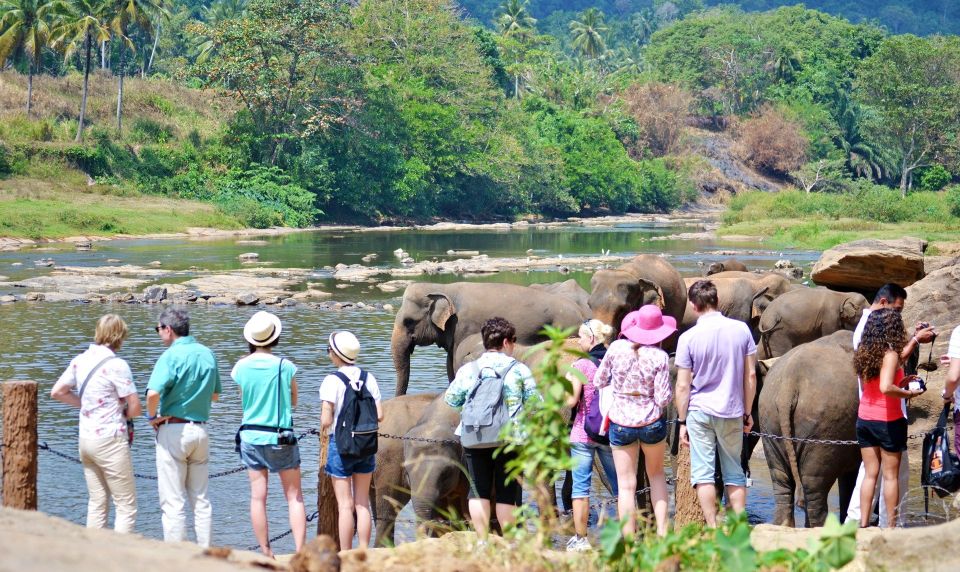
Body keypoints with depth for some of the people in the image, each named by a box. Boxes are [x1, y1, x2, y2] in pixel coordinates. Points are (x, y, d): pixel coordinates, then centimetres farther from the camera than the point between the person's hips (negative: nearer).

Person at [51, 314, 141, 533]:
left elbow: (57, 392, 14)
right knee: (126, 506, 0)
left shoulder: (80, 360, 4)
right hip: (110, 440, -7)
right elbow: (135, 408, -15)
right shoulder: (116, 365, -16)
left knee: (96, 503, 15)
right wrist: (121, 415, 6)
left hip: (85, 438, 7)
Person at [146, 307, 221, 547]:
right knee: (201, 498, 13)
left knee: (172, 501, -1)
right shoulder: (207, 354, 7)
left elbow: (153, 393, -27)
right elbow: (215, 394, 19)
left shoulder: (171, 356, -14)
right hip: (201, 429, 6)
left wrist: (153, 416, -10)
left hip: (173, 429, -6)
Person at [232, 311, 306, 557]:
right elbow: (293, 401, 4)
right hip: (281, 437, -2)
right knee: (294, 497, 3)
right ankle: (300, 552, -5)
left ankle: (266, 553, 7)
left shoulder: (240, 367, -4)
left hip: (251, 437, 2)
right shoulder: (285, 366, -10)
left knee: (258, 497, 6)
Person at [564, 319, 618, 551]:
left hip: (583, 432, -4)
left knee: (580, 486, 0)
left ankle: (580, 538, -2)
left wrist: (567, 382, 6)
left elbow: (571, 401, -11)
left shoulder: (581, 364, -10)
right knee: (619, 484, 10)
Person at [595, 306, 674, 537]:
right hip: (652, 423, 0)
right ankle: (662, 531, 16)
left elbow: (599, 382, 3)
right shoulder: (659, 356, -12)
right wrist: (669, 392, 8)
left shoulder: (616, 348, -7)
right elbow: (663, 398, -13)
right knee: (656, 475, 22)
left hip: (621, 423, 0)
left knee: (626, 485, 5)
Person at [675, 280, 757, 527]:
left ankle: (712, 529, -1)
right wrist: (747, 413, 12)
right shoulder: (741, 330, -2)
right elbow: (750, 375, 3)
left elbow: (683, 386, -6)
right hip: (732, 413, 3)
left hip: (700, 412, -3)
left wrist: (681, 421, 2)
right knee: (734, 474, 12)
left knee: (703, 473, 2)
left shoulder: (688, 337, -9)